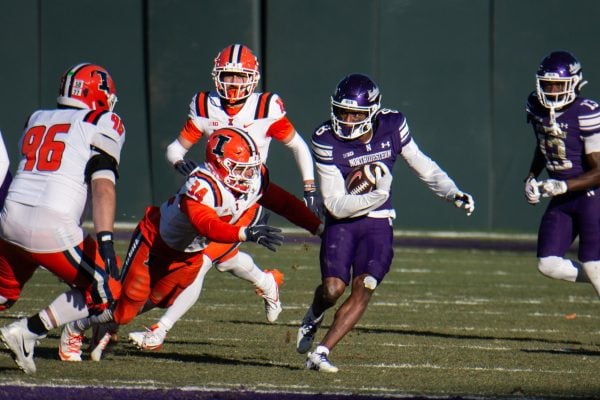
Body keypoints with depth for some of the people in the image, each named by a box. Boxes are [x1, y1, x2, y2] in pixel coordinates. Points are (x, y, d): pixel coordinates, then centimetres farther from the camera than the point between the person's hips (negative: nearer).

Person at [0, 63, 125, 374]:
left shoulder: (36, 120, 20)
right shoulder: (101, 126, 2)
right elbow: (102, 186, -12)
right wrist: (105, 241, -20)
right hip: (54, 229, -6)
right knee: (105, 291, 9)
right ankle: (27, 333, -1)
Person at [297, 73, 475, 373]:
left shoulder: (392, 126, -8)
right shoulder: (327, 140, -17)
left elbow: (422, 165, 8)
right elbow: (336, 205, -18)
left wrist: (453, 194, -4)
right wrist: (376, 195, -30)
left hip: (378, 224, 2)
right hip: (342, 222, -2)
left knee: (363, 288, -15)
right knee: (333, 289, -16)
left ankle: (320, 353, -8)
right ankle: (314, 315, 22)